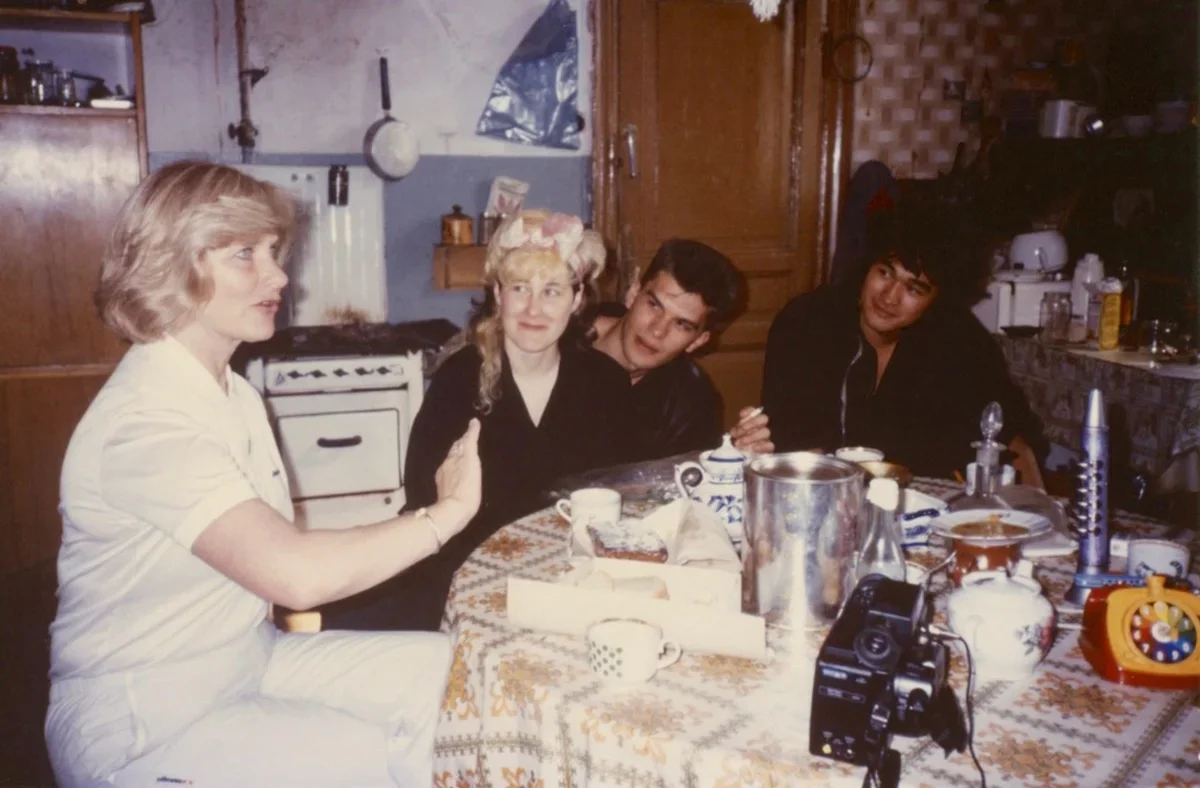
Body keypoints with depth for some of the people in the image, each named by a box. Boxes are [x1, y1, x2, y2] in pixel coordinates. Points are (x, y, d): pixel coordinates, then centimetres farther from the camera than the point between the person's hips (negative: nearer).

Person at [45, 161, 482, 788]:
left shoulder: (234, 394, 7)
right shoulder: (145, 422, -24)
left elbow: (276, 552, 4)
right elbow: (297, 574, -34)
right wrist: (448, 512, -24)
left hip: (251, 655, 8)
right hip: (138, 721, -8)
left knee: (446, 670, -1)